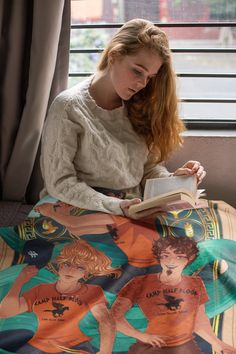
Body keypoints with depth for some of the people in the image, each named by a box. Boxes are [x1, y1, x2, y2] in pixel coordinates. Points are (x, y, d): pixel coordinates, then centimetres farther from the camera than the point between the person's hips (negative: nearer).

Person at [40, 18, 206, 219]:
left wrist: (174, 180, -9)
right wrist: (117, 207, -19)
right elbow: (59, 183, -9)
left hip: (136, 213, 6)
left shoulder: (138, 107, 11)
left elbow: (150, 167, 13)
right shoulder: (69, 107, -7)